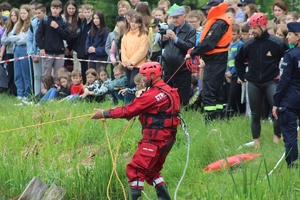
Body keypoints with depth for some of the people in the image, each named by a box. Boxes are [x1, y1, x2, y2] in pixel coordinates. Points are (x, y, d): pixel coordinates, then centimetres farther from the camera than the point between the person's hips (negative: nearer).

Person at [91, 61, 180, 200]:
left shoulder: (154, 94, -17)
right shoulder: (167, 91, 13)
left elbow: (130, 110, -16)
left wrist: (105, 114, -11)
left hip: (155, 139, -10)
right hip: (166, 137, 10)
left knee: (135, 170, -9)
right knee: (151, 171, 21)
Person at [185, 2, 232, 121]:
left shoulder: (218, 24, -17)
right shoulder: (219, 22, 15)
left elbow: (208, 43, -22)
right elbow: (208, 41, 14)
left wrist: (192, 53, -15)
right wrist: (196, 52, 2)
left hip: (214, 61, -11)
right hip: (217, 61, 11)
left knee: (208, 93, -10)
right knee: (216, 91, 16)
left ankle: (211, 119, -12)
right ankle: (219, 118, 21)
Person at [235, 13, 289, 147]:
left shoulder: (277, 43, -8)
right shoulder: (248, 45, 5)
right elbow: (239, 60, 21)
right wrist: (242, 76, 15)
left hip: (271, 82, -4)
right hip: (253, 84, 4)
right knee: (255, 114, 7)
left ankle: (277, 136, -8)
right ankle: (256, 142, 15)